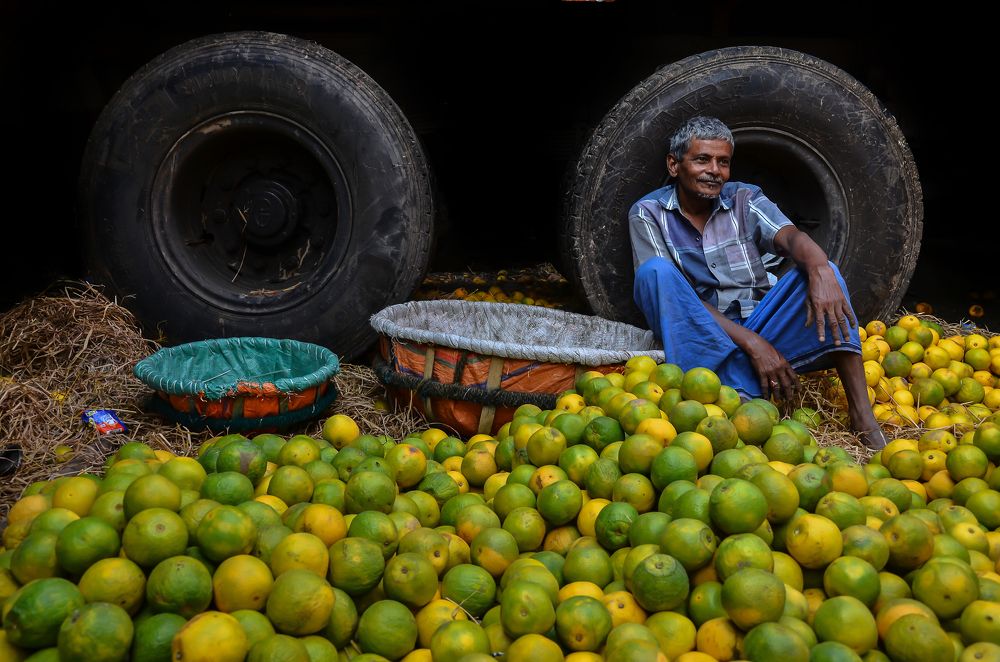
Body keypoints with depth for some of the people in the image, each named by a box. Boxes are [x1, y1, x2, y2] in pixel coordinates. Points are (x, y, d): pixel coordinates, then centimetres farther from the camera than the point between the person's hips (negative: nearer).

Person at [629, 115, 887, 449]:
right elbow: (665, 288, -13)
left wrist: (820, 272, -38)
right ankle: (743, 400, -41)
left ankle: (863, 419, -28)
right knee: (657, 270, -27)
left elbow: (792, 237, -12)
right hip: (699, 340, -2)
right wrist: (751, 343, -22)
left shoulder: (745, 199, 8)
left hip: (760, 327, 3)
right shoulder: (648, 214, 0)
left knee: (821, 272, -19)